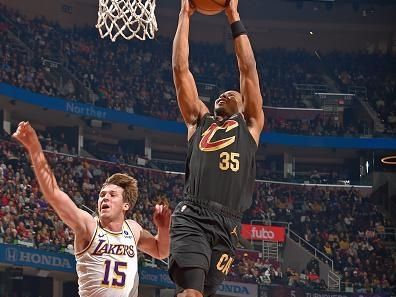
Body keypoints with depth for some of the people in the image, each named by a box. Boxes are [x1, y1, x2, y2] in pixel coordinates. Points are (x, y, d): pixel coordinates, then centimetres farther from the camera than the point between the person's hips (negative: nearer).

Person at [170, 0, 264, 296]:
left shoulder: (250, 125, 23)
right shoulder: (199, 120, 25)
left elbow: (248, 69, 19)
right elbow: (180, 68, 21)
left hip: (227, 224, 1)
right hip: (191, 216, -1)